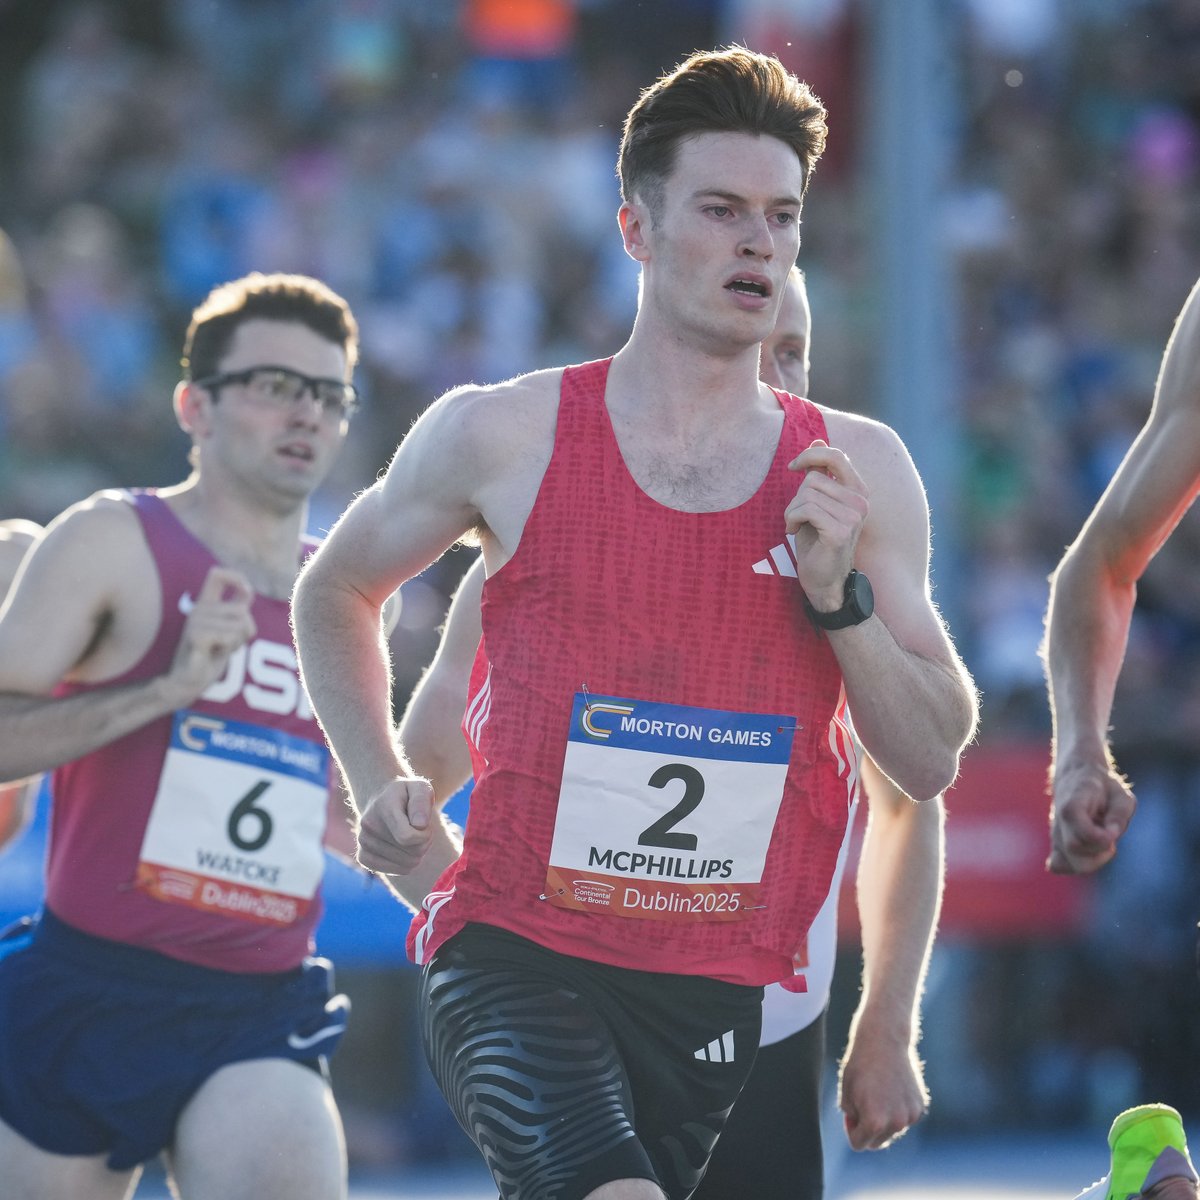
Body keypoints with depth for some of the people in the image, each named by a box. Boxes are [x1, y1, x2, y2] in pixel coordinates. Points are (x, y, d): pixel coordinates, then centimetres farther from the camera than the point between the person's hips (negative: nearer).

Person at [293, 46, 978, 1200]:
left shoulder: (856, 472, 6)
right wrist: (380, 790, 7)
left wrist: (841, 598, -9)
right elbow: (333, 592, 19)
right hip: (512, 954, -3)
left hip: (718, 989, 3)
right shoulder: (503, 437, 0)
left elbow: (932, 761, 6)